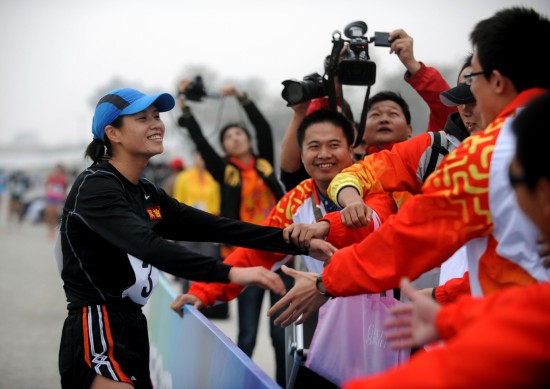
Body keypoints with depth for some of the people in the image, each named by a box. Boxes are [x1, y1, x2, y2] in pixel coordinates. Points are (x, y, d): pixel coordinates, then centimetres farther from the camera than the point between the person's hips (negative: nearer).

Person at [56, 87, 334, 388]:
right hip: (96, 335, -9)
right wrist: (230, 273, -40)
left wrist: (298, 242, -5)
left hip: (133, 333, 9)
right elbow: (147, 246, -30)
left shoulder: (148, 195, 14)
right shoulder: (95, 186, -13)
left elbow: (215, 227, 5)